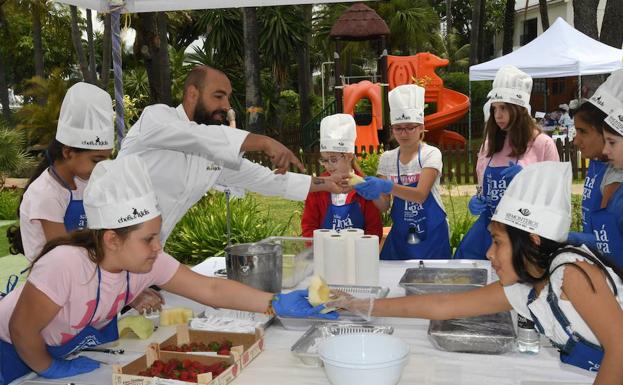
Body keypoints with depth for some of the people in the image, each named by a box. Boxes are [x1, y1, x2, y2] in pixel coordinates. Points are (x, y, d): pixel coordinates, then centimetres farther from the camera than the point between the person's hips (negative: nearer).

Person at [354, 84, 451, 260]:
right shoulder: (387, 158, 2)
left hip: (431, 232, -3)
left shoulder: (431, 154, -10)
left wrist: (387, 187, -37)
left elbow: (421, 195, -23)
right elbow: (384, 205, -3)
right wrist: (374, 192, -25)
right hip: (400, 232, 3)